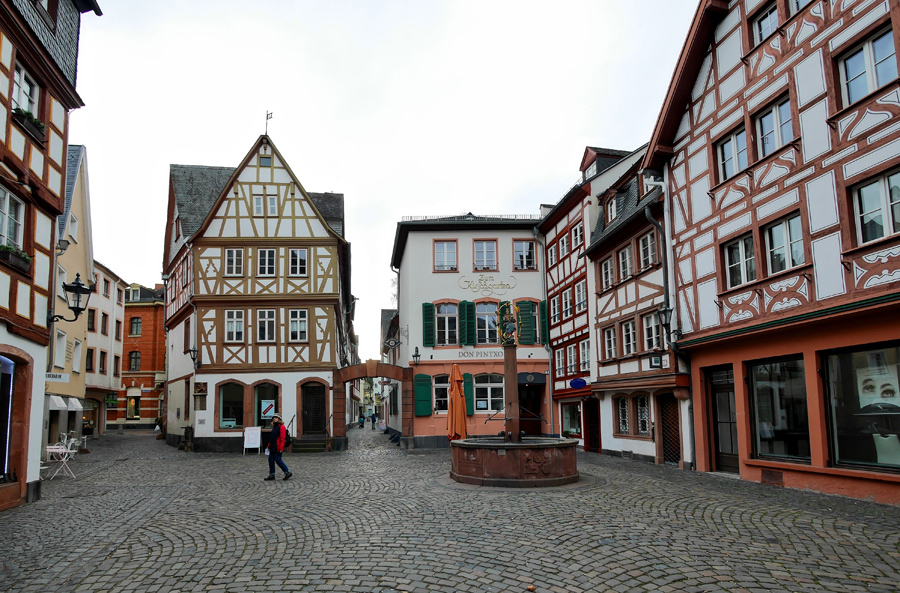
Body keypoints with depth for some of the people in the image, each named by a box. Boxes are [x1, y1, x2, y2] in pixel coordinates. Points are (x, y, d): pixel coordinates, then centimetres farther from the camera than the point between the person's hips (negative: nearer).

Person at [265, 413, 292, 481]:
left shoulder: (281, 427, -11)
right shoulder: (274, 427, 17)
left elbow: (282, 438, -17)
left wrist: (281, 448, -22)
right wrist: (269, 446, 20)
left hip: (277, 448, -9)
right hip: (273, 448, 9)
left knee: (278, 460, -7)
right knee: (271, 460, 8)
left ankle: (288, 473, 2)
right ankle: (272, 475, 15)